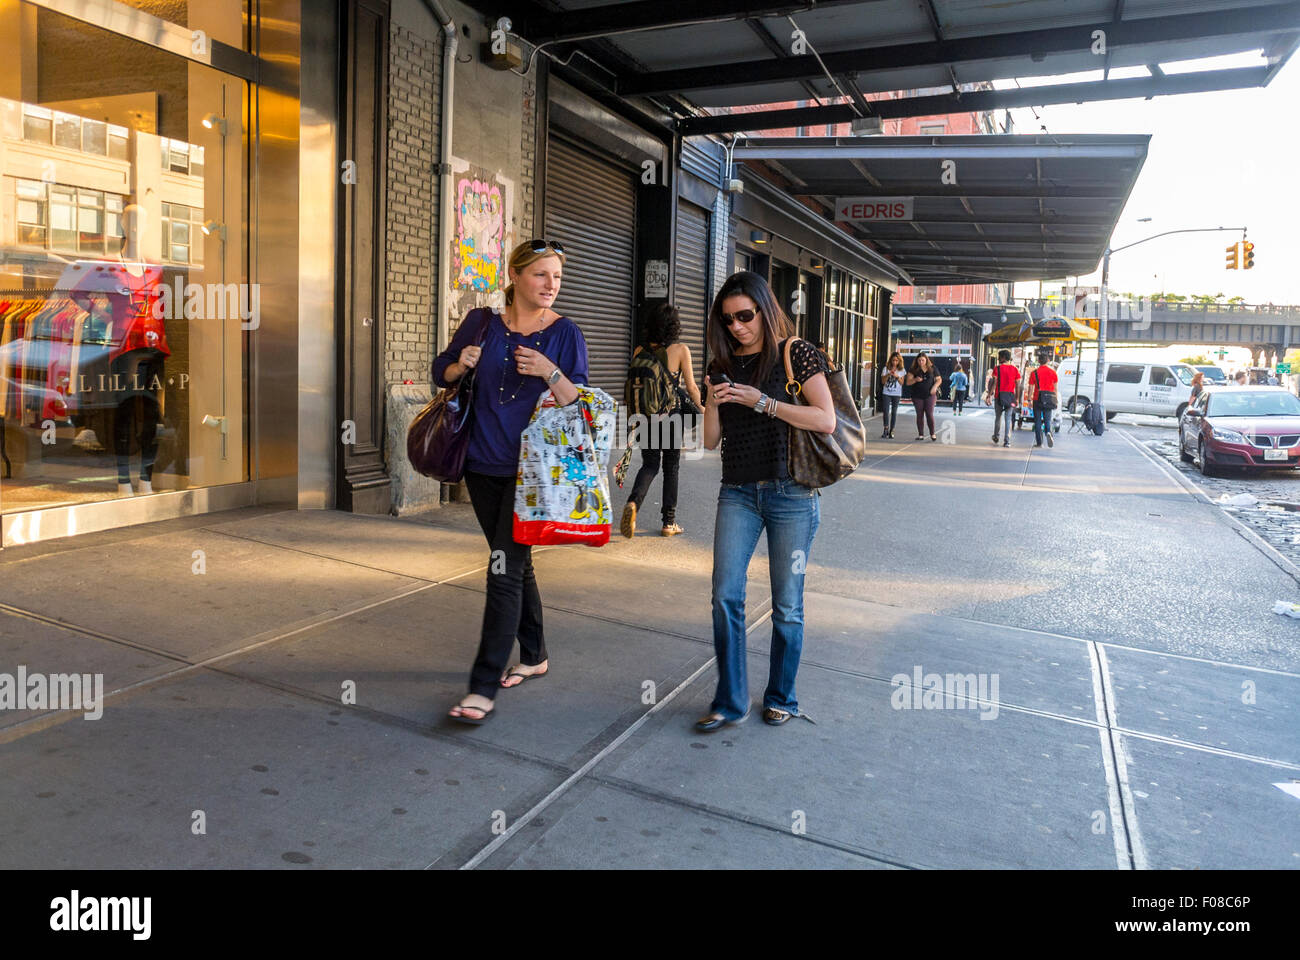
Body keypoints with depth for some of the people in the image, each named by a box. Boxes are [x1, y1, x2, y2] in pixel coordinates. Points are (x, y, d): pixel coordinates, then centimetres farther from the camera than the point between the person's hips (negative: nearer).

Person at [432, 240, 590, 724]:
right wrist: (461, 365, -8)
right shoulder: (482, 322, 4)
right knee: (515, 563, 15)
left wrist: (551, 374, -22)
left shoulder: (565, 333, -3)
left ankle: (484, 688, -3)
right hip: (483, 466, 4)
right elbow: (441, 372, 14)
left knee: (505, 570, -9)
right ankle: (534, 656, 34)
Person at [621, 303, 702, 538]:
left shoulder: (640, 350, 2)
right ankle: (669, 523, 14)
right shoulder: (680, 349, -7)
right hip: (671, 414, -2)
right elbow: (691, 388, -5)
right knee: (671, 468, 10)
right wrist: (703, 410, 10)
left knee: (649, 465, 11)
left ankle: (633, 503, -17)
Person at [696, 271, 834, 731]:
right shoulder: (724, 365, 10)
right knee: (726, 596, -2)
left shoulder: (796, 354, -3)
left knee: (787, 604, 6)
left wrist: (762, 402, -17)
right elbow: (711, 441, 11)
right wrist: (712, 402, -9)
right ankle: (729, 702, 11)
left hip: (791, 494, -4)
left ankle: (781, 698, 24)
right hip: (738, 493, 4)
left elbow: (826, 420, -13)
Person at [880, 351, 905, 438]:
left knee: (894, 412, 2)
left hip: (897, 394, 0)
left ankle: (891, 431, 6)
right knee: (886, 411, -10)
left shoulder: (901, 370, 4)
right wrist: (889, 374, -17)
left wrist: (897, 376, -16)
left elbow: (901, 383, 1)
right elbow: (883, 380, -1)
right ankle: (886, 429, -9)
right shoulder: (886, 368, 3)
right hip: (886, 393, 0)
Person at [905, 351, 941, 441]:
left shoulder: (932, 369, 4)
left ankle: (932, 434, 5)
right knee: (919, 415, 5)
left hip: (929, 395, -1)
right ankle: (921, 434, 12)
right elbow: (908, 382, -2)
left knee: (930, 414, -8)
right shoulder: (914, 370, 1)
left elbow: (939, 379, 11)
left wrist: (935, 386, -8)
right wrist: (915, 380, -21)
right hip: (917, 396, 1)